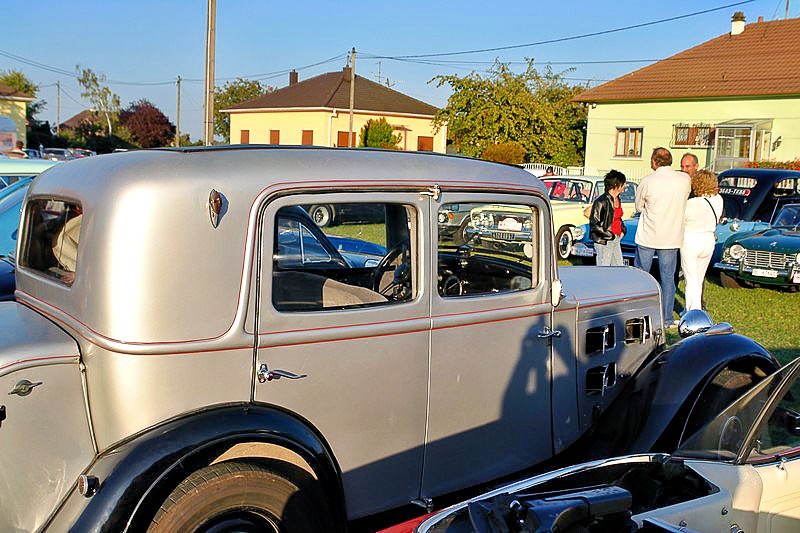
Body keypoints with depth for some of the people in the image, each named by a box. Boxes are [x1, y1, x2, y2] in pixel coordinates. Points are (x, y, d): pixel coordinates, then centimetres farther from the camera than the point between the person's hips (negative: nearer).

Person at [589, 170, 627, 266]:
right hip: (604, 242, -9)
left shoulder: (617, 199, 8)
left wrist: (623, 230, 7)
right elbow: (594, 224, -18)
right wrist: (610, 236, -17)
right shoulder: (601, 201, -18)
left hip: (616, 240, 9)